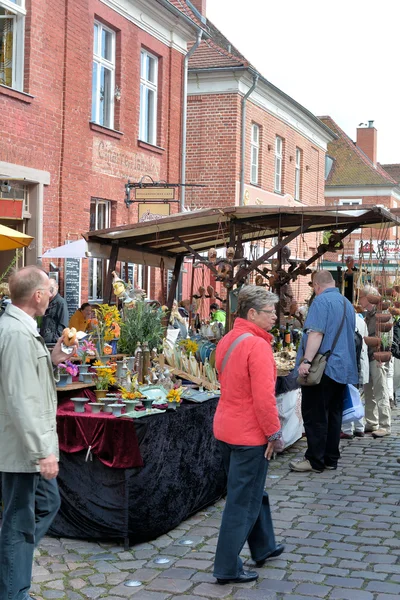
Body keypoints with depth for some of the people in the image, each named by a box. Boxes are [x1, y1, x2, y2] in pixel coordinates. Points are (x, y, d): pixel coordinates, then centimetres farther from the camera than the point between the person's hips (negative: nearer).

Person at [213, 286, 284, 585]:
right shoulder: (258, 345, -21)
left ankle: (264, 547, 38)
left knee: (252, 491, 23)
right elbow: (264, 397, -25)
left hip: (226, 427, 9)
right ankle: (228, 568, 9)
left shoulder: (227, 340, 9)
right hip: (249, 433, -9)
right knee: (243, 502, 1)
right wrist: (275, 433, -14)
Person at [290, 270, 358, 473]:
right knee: (334, 414, 12)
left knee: (315, 416, -2)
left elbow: (316, 333, -22)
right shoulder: (347, 304, 15)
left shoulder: (321, 300, -11)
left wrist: (307, 361, -27)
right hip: (343, 368, 8)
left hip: (323, 367, -8)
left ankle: (315, 460, 0)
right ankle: (331, 458, 16)